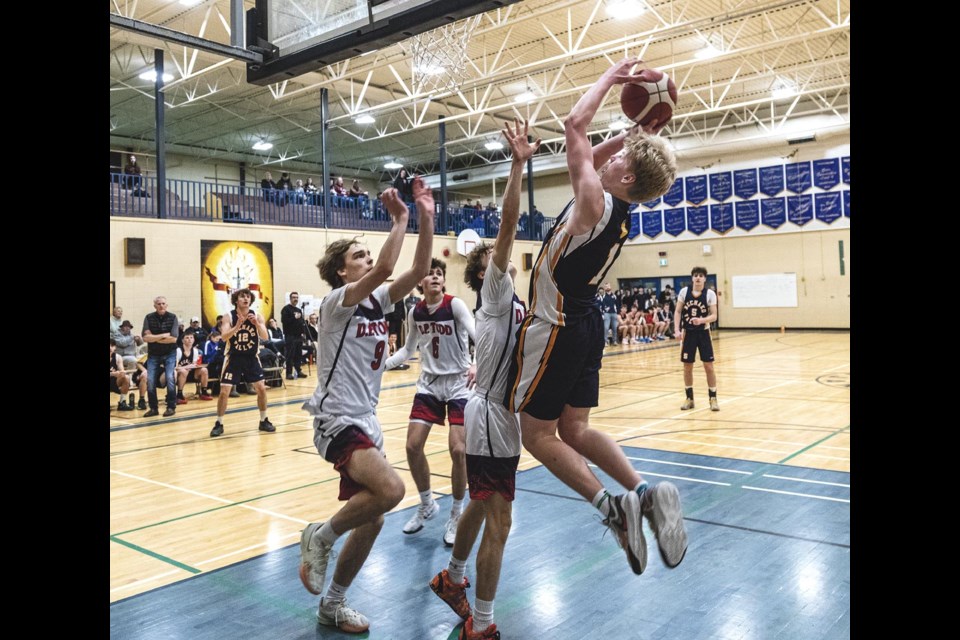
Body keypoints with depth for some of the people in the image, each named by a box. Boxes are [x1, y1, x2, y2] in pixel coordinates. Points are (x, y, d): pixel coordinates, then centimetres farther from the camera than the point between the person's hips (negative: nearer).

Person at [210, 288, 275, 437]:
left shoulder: (257, 316, -5)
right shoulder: (229, 317, -10)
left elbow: (265, 337, -15)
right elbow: (223, 337, -23)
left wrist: (256, 324, -31)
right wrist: (237, 326, -36)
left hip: (252, 358, 2)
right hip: (233, 358, -2)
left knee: (261, 389, 0)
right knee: (224, 392, -6)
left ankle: (263, 421, 16)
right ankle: (219, 424, 8)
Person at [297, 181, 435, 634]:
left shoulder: (378, 300, 9)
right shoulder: (336, 302, -12)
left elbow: (419, 270, -2)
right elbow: (384, 268, -27)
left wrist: (426, 217, -8)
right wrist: (400, 218, -17)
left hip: (366, 422, 8)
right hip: (337, 421, -8)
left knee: (372, 517, 12)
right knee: (390, 489, -29)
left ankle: (332, 606, 30)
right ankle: (319, 537, -2)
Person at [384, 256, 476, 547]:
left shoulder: (455, 305, -15)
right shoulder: (415, 312, -2)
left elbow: (479, 337, -26)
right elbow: (408, 349, 11)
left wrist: (477, 365, -44)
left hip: (459, 384, -4)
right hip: (429, 383, 4)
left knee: (458, 450, -11)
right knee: (413, 446, -1)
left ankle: (457, 514, 12)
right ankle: (427, 504, 24)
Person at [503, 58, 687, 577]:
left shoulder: (595, 203, -18)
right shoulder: (618, 208, 5)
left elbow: (574, 127, -13)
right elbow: (592, 155, 22)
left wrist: (610, 77, -1)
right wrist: (639, 132, 14)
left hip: (554, 329, -9)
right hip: (585, 325, 9)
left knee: (536, 434, 2)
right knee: (575, 431, 14)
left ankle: (612, 506, -6)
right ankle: (643, 491, 1)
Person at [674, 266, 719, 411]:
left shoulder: (710, 294, -7)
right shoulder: (684, 292, -2)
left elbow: (714, 315, -9)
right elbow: (678, 312, 2)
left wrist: (702, 320, -28)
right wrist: (677, 329, -9)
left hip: (703, 333, -1)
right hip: (688, 333, 2)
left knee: (709, 366, -1)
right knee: (687, 367, 7)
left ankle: (713, 398, 10)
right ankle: (689, 398, 20)